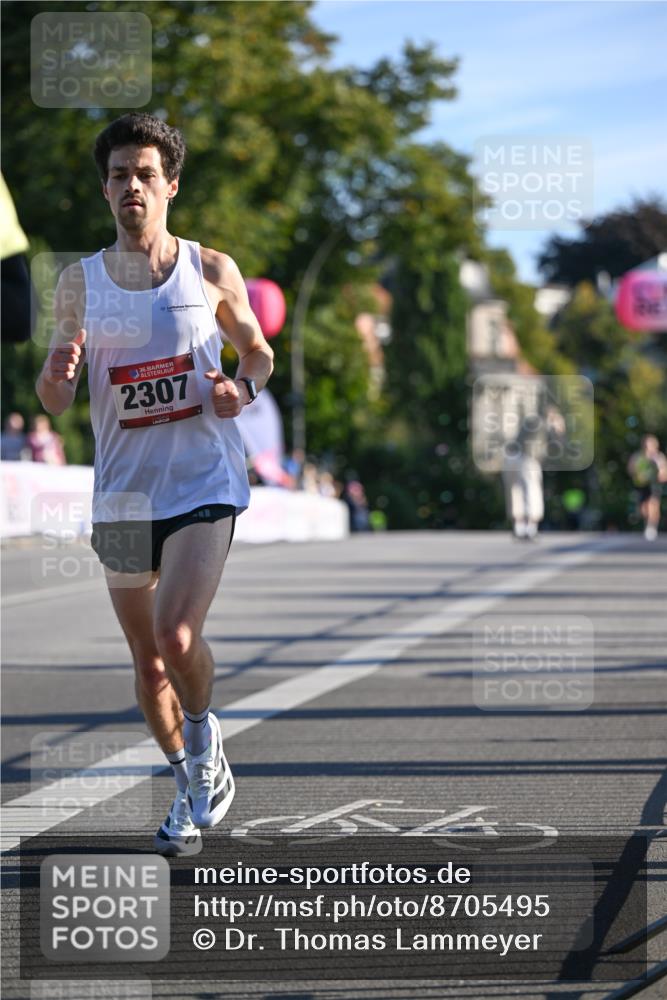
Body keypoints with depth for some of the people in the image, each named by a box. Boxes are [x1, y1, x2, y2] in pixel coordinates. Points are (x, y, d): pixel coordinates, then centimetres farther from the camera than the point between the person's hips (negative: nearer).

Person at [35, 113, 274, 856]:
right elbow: (55, 402, 4)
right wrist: (57, 372, -19)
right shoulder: (80, 281, 3)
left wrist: (243, 387, -8)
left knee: (176, 635, -21)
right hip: (121, 491, 3)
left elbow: (257, 349, 14)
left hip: (204, 481, -3)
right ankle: (196, 786, 30)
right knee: (146, 657, 10)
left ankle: (202, 737, 9)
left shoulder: (211, 271, 0)